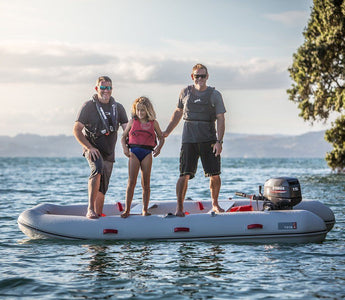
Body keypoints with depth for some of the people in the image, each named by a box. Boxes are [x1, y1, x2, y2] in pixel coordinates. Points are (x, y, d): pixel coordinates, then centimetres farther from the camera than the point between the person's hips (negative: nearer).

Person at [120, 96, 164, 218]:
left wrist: (159, 148, -3)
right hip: (134, 153, -1)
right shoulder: (132, 122, 8)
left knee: (146, 183, 2)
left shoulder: (153, 123, 8)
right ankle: (127, 210, -3)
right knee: (131, 182, -6)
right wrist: (125, 148, -4)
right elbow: (123, 137, 13)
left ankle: (145, 210, 9)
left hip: (147, 153, 1)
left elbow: (161, 138, 16)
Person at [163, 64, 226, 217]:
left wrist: (219, 141, -13)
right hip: (189, 140, 1)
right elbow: (178, 112, 23)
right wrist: (167, 132, 21)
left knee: (215, 175, -1)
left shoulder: (214, 95, 2)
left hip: (209, 140, 0)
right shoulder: (185, 92, 9)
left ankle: (215, 204, 20)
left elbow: (221, 119, -3)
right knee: (184, 175, -8)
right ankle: (179, 207, -1)